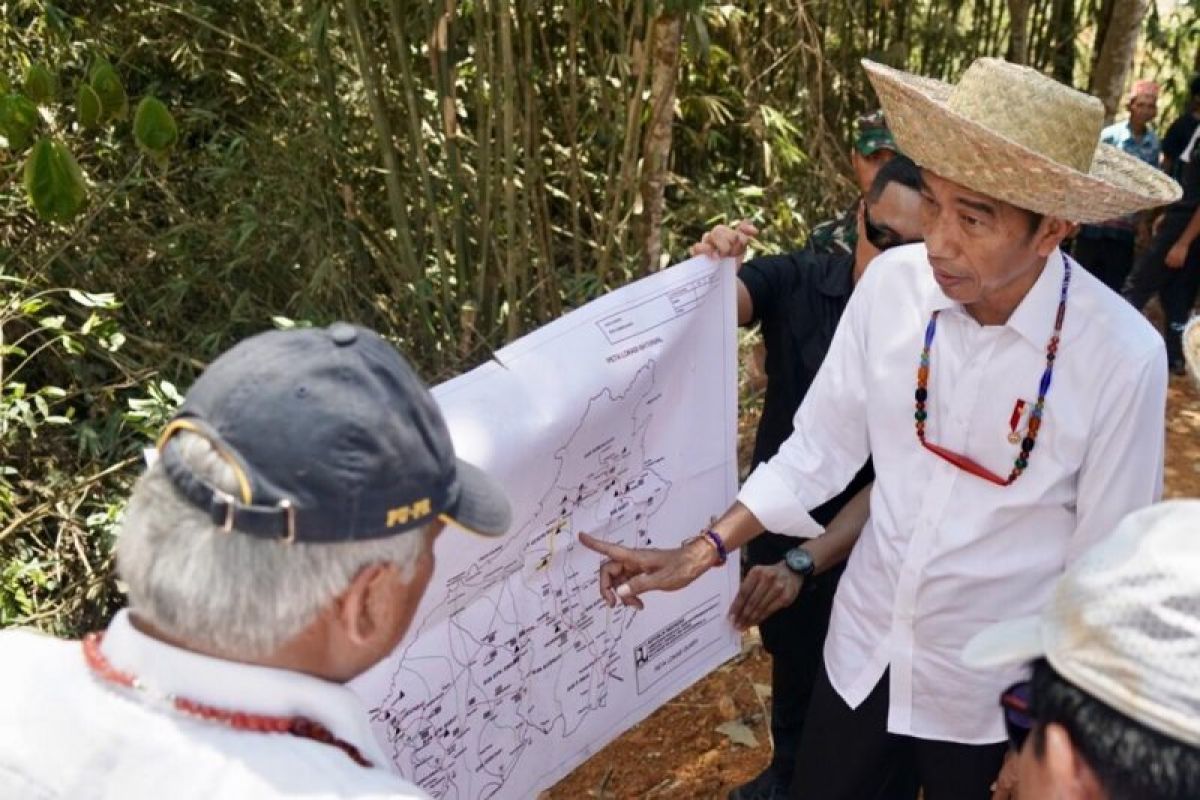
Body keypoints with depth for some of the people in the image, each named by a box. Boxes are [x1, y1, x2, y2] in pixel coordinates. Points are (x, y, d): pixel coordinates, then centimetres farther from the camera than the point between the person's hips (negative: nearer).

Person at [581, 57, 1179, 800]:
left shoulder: (1123, 356, -23)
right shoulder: (892, 282, -16)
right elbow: (821, 448, -5)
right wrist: (701, 552, -11)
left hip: (995, 687, -2)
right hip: (864, 646, 3)